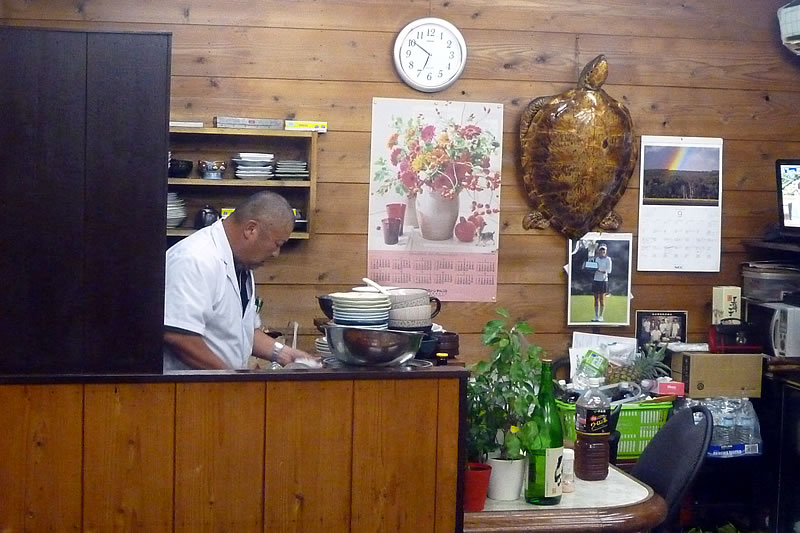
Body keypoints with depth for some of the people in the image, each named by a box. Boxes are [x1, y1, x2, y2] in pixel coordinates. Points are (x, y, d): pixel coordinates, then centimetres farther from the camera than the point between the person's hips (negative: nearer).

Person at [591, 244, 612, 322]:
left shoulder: (608, 259, -3)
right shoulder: (597, 258, 14)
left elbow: (609, 270, -10)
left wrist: (600, 270, -23)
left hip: (603, 280, -5)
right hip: (596, 280, 5)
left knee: (602, 299, -1)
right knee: (596, 299, 4)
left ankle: (601, 316, 2)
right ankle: (596, 316, 7)